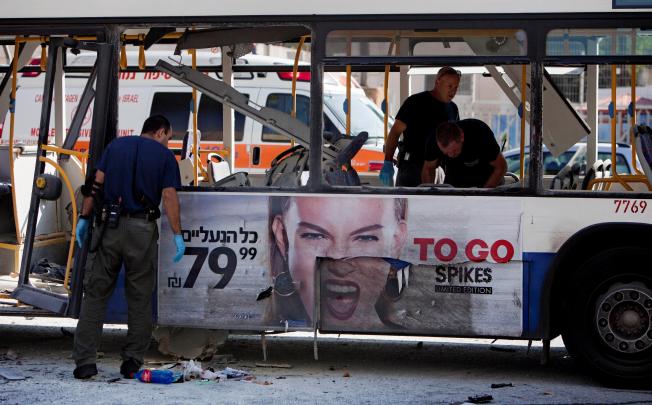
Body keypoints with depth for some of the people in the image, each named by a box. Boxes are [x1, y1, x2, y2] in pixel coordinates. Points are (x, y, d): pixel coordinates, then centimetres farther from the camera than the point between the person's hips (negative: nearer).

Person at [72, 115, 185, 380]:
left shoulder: (116, 146, 13)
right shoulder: (164, 156, 4)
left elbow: (97, 184, 6)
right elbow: (169, 196, -6)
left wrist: (84, 218, 9)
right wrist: (177, 235, -6)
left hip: (110, 226, 2)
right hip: (142, 229, -2)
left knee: (95, 294, 4)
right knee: (139, 299, 9)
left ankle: (84, 361, -3)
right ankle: (132, 362, 8)